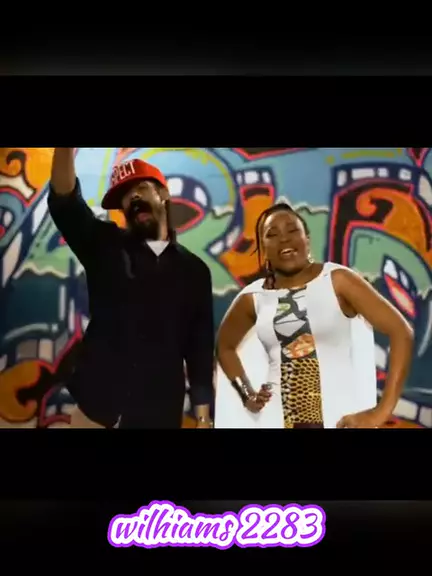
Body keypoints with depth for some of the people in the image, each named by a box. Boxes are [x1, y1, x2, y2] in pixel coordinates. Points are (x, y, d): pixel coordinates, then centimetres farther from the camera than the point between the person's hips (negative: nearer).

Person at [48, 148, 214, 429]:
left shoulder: (194, 269, 5)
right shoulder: (106, 246, 4)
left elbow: (201, 346, 3)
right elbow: (64, 201, -13)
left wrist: (203, 415, 0)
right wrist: (65, 150, -29)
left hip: (161, 415, 1)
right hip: (98, 407, 0)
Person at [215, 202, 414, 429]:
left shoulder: (338, 280, -7)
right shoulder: (253, 297, 1)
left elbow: (401, 332, -9)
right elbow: (224, 346, 18)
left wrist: (382, 411, -12)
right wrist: (246, 394, 6)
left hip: (340, 418, -2)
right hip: (278, 419, 3)